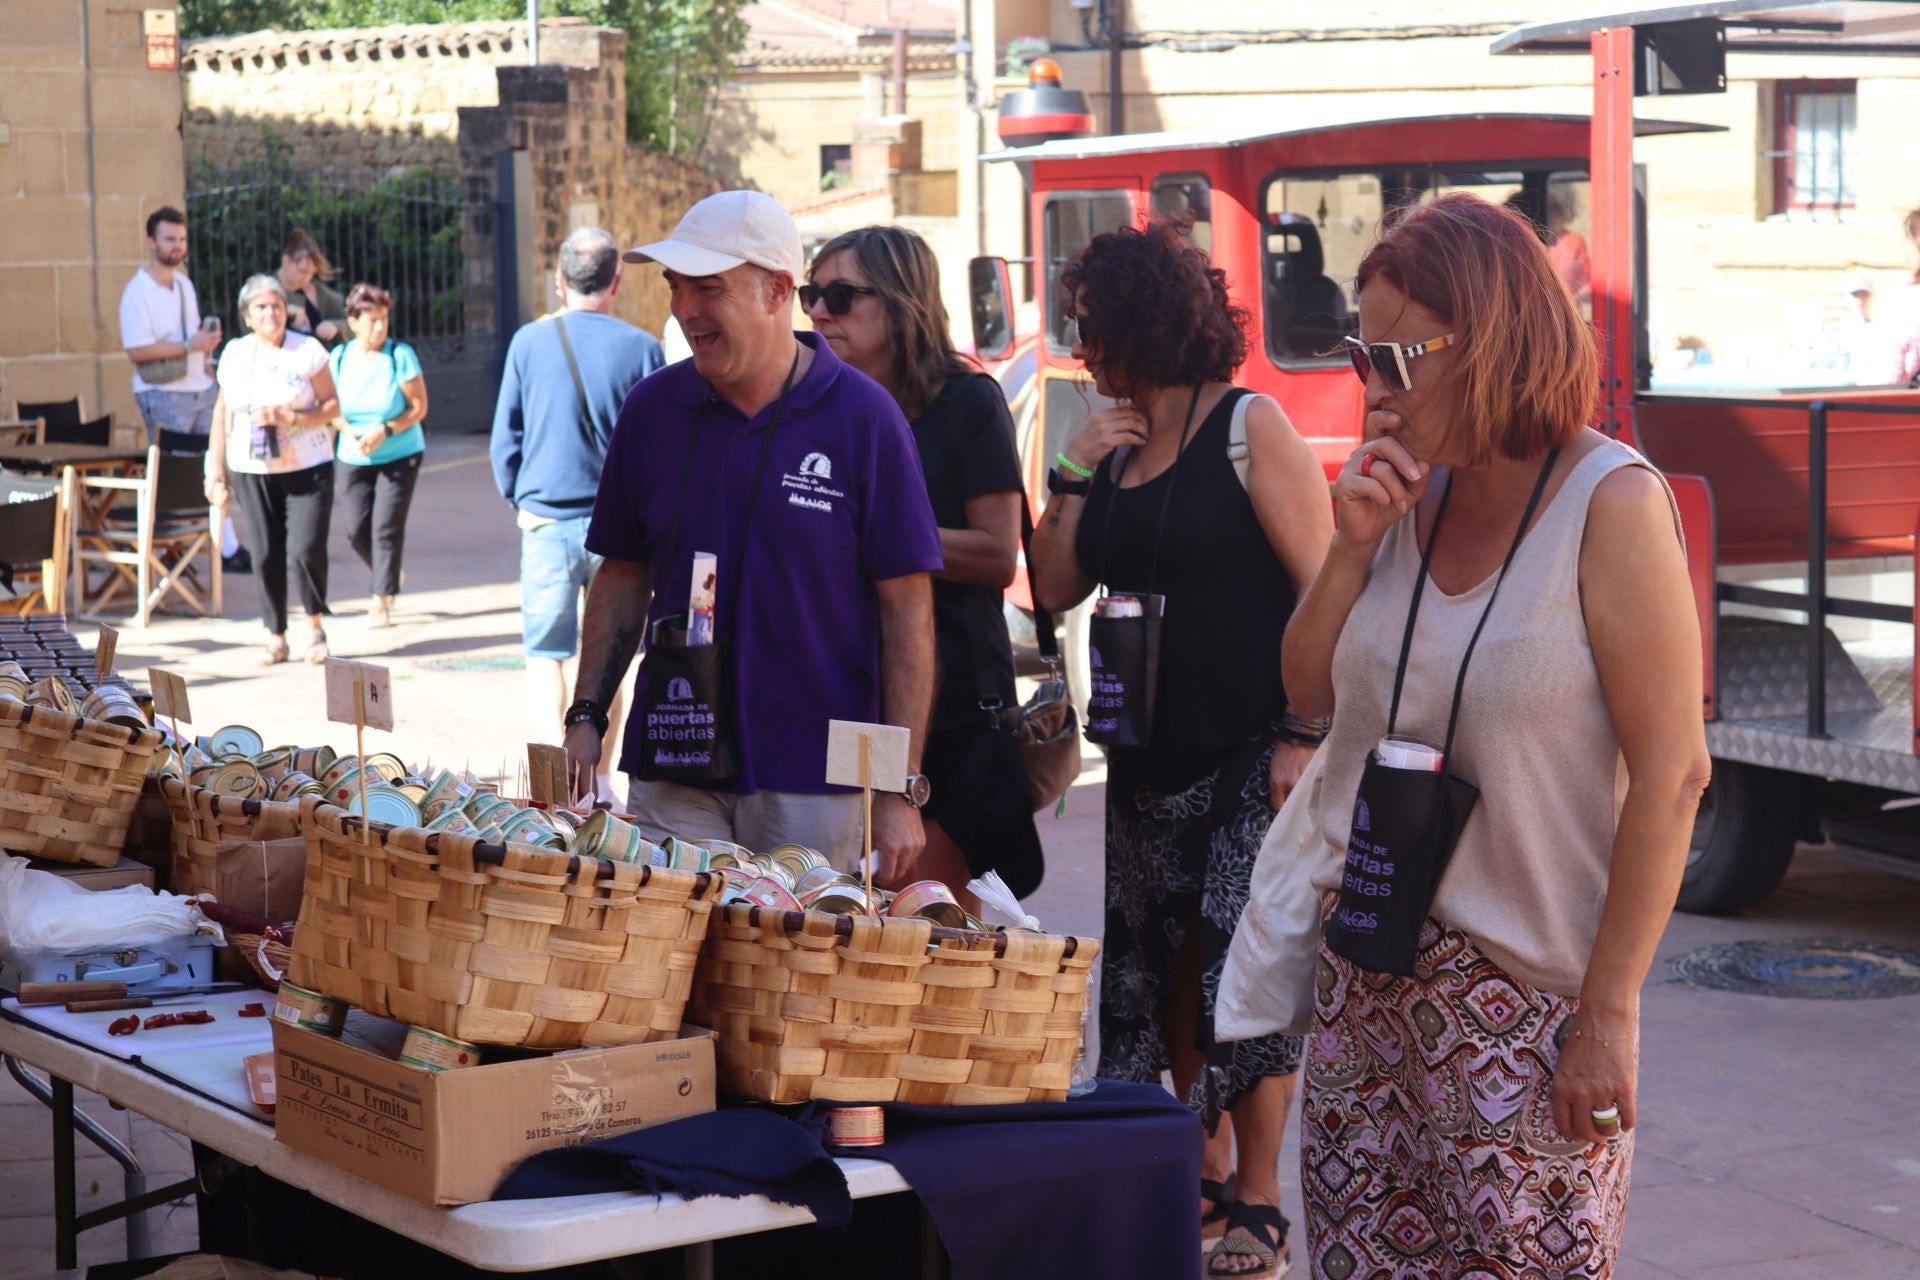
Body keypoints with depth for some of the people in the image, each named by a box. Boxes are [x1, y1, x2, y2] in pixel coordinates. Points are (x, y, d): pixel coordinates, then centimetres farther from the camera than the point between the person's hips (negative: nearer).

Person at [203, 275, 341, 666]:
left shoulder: (308, 351, -3)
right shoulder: (234, 355, 8)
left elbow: (332, 405, -4)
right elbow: (222, 412, 13)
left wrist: (289, 417, -19)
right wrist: (216, 468, 10)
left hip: (307, 468, -3)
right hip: (251, 472, 3)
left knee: (306, 549, -13)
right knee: (265, 556, 2)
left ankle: (315, 623, 10)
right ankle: (276, 636, 13)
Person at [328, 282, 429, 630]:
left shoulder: (400, 355, -11)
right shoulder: (339, 357, -1)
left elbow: (419, 407, -10)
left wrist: (385, 431, -21)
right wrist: (348, 432, -13)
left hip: (399, 457, -3)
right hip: (354, 458, 3)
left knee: (386, 528, -9)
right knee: (357, 530, 1)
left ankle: (382, 601, 0)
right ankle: (389, 579, 29)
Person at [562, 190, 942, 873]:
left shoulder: (864, 417, -6)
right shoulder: (653, 408, 5)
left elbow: (908, 608, -5)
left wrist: (901, 790, -9)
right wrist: (586, 715, 3)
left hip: (815, 775, -3)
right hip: (672, 776, 3)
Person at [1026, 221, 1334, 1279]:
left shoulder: (1248, 426, -9)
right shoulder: (1114, 447, 11)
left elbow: (1320, 586, -12)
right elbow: (1057, 591, 9)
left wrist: (1304, 735, -18)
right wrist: (1073, 474, -2)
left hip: (1252, 753, -7)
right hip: (1152, 754, 7)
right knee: (1162, 972, 10)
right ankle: (1204, 1173, 24)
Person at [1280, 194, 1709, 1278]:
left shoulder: (1611, 505, -12)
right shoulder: (1410, 492, 7)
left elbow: (1671, 776, -15)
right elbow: (1309, 692, 14)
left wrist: (1608, 1016, -16)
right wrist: (1353, 547, -3)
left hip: (1524, 987, -6)